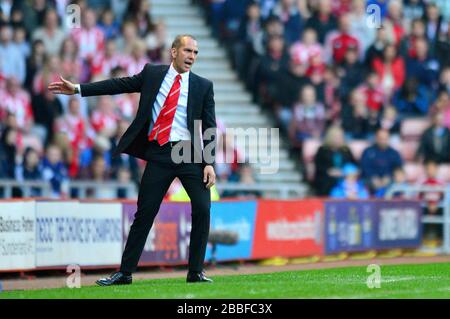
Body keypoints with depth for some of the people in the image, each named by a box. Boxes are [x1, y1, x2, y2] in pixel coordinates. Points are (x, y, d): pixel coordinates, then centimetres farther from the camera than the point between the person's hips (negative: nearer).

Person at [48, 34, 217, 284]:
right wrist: (78, 89, 5)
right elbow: (119, 85, 9)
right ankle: (125, 273, 7)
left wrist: (209, 163, -7)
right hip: (159, 154, 0)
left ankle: (196, 272, 4)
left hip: (191, 155, 0)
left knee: (202, 210, -8)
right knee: (144, 213, 1)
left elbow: (209, 127, 2)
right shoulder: (152, 73, 8)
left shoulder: (203, 86, 5)